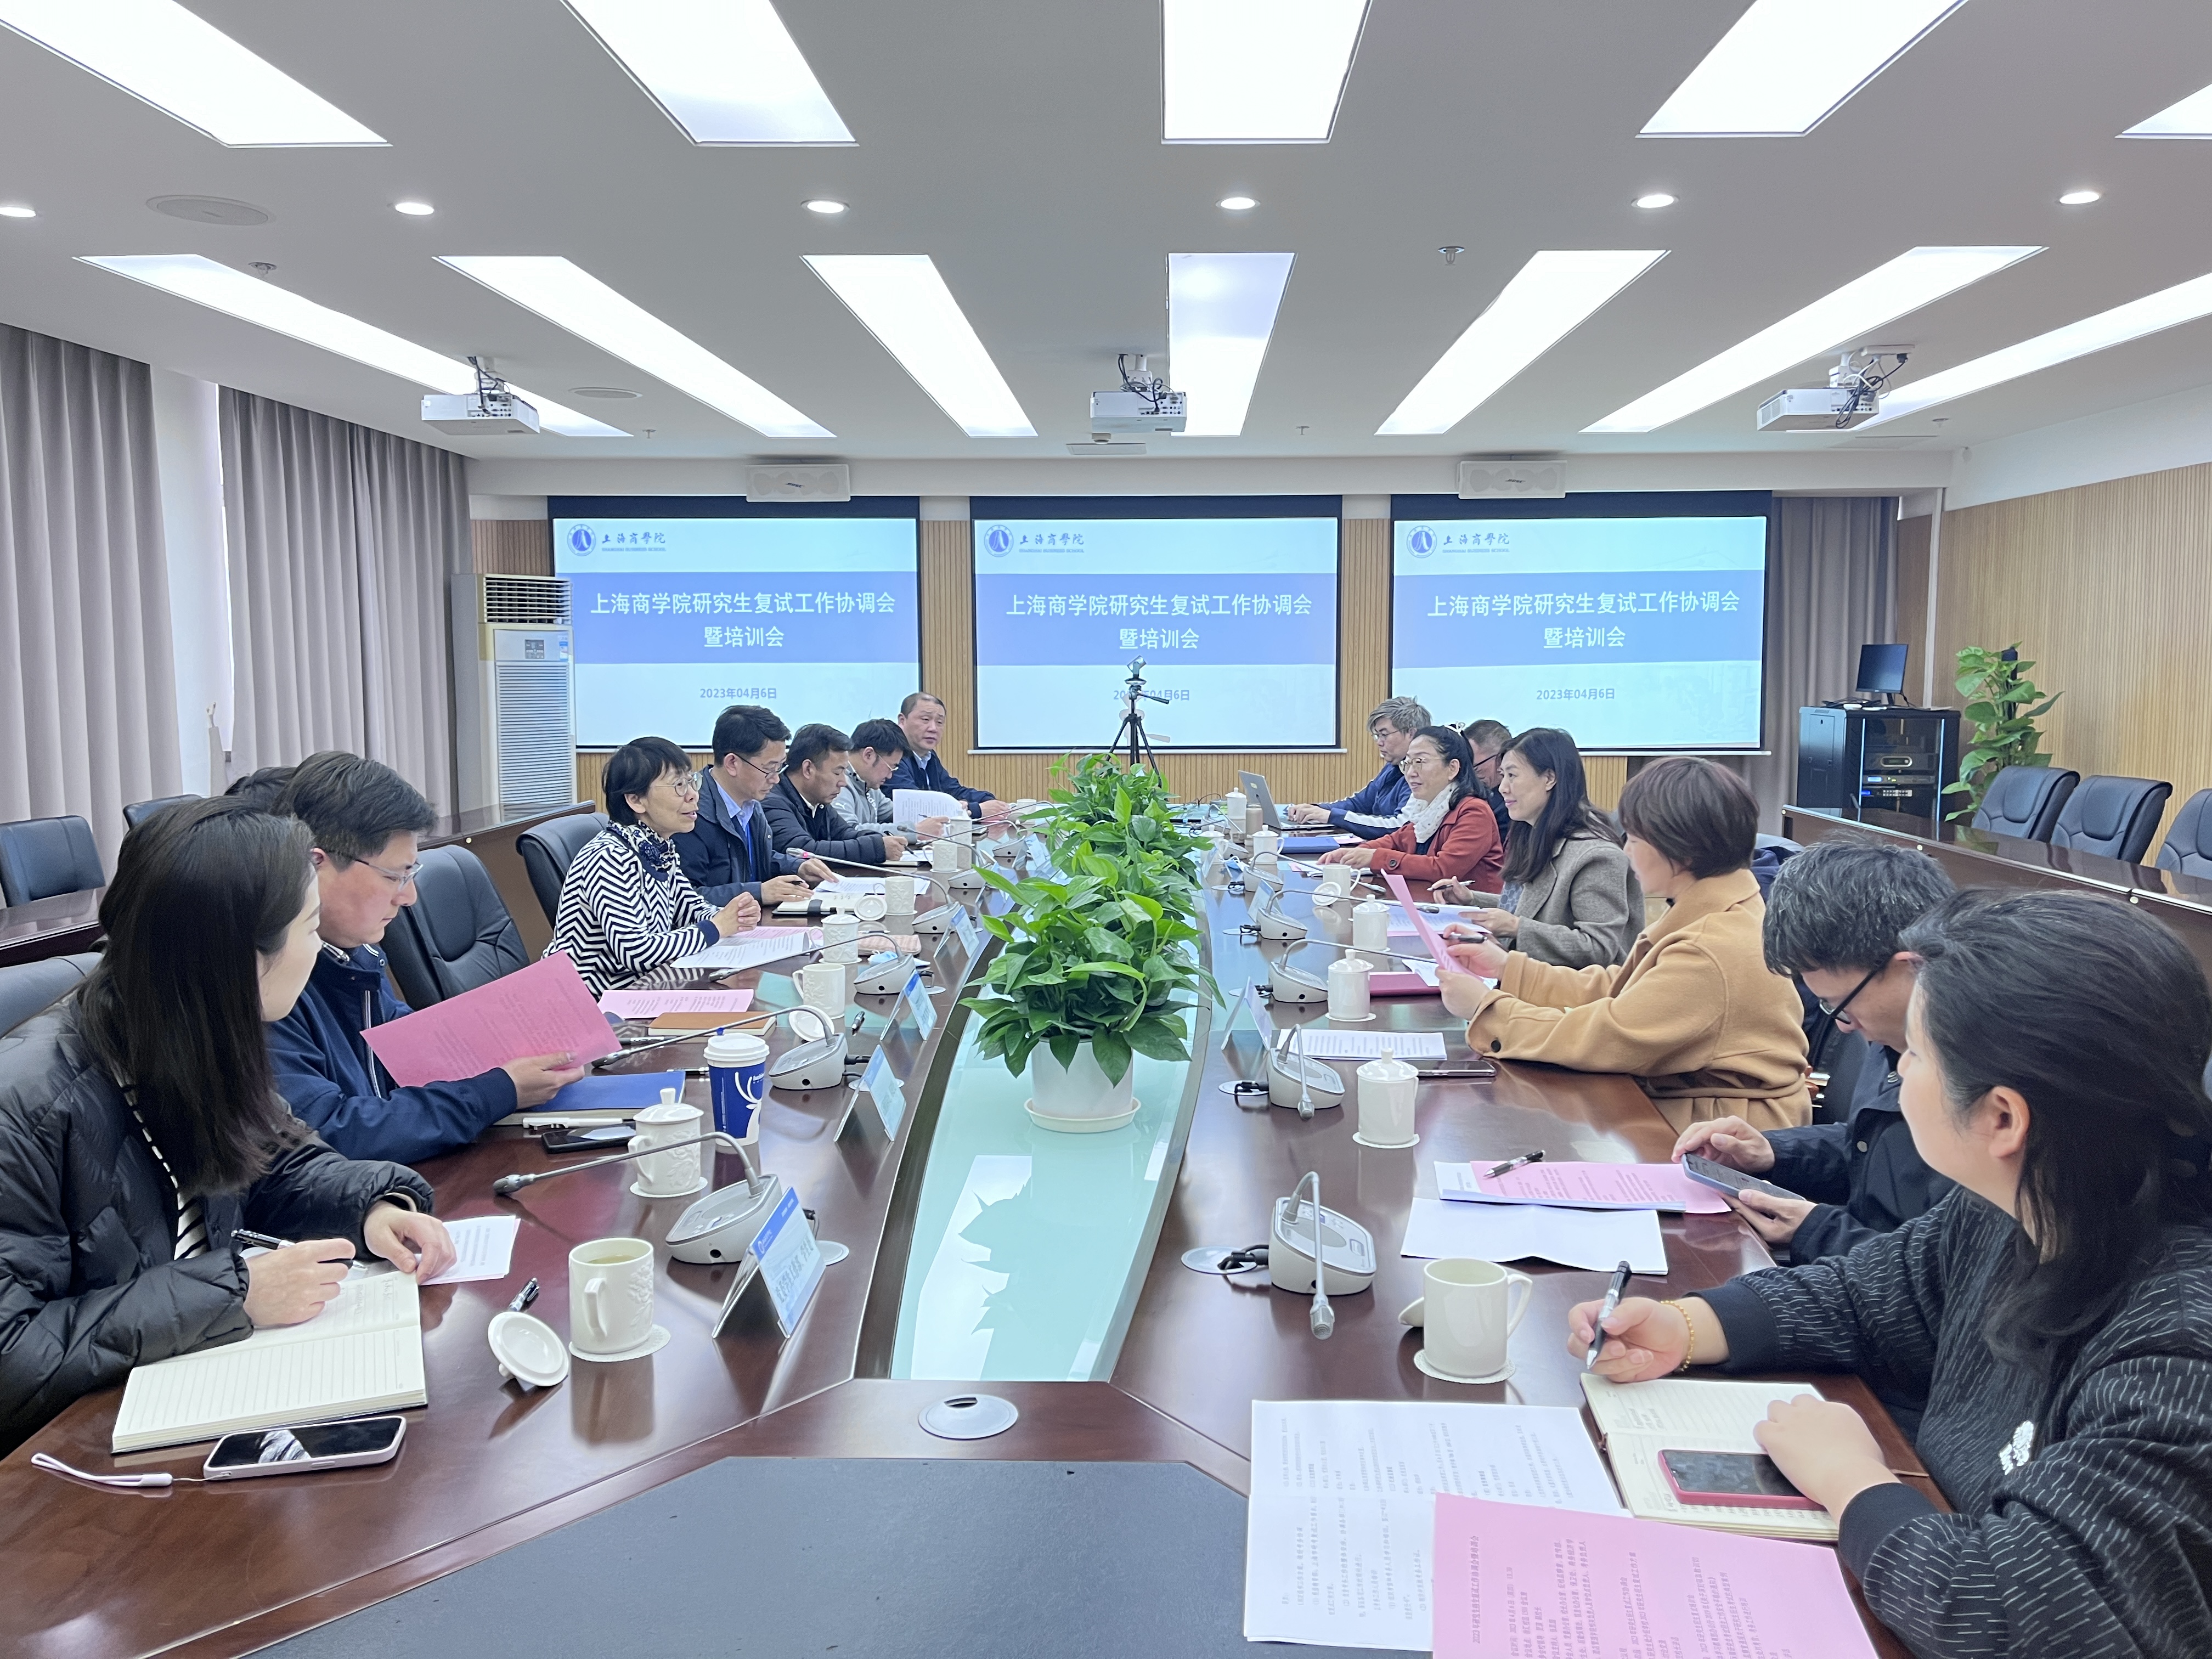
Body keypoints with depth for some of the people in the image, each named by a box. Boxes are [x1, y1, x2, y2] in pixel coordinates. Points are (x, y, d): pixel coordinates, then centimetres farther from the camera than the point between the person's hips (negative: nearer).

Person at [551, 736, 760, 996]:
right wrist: (717, 928, -17)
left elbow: (693, 909, 13)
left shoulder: (660, 849, 4)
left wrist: (736, 917, -8)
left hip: (636, 989, 8)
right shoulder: (610, 859, -21)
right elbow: (634, 951, -27)